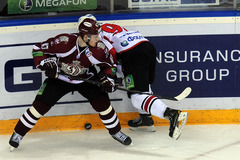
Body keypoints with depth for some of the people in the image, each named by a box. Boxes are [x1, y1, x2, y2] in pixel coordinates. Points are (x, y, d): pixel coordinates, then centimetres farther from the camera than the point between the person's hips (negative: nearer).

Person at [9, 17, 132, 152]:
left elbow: (108, 65, -1)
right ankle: (18, 134, 11)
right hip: (59, 78, -2)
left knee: (102, 102, -13)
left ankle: (115, 131, 13)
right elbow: (38, 49, -17)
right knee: (40, 105, -8)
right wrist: (45, 63, -30)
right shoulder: (63, 42, -31)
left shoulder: (99, 49, -22)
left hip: (86, 79, 2)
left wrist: (107, 79, -18)